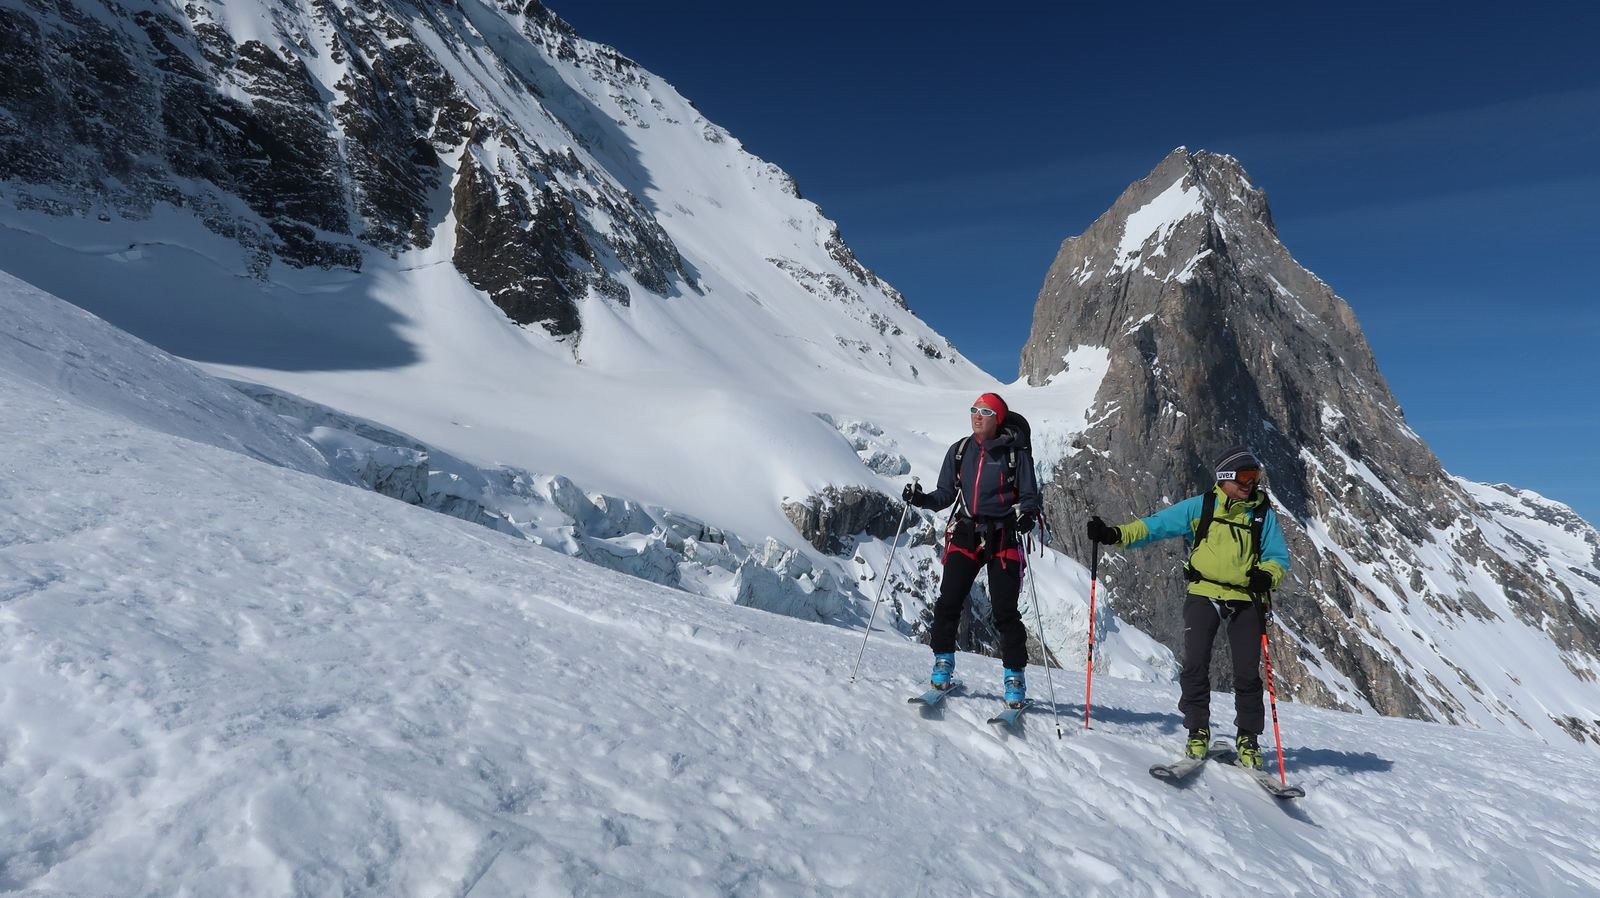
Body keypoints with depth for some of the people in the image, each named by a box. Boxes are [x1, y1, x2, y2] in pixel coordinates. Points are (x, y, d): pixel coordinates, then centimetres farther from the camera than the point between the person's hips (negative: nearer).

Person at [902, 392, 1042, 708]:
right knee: (948, 602, -5)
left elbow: (1030, 498, 0)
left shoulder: (1016, 454, 0)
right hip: (965, 536, 3)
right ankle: (943, 664, 13)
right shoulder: (959, 451, 10)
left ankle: (1015, 676, 11)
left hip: (1003, 540, -3)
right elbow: (945, 495, 12)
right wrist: (921, 499, -7)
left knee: (1005, 612, -3)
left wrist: (1026, 515, -21)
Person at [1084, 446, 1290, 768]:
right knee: (1195, 665, -9)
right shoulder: (1200, 507, 3)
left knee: (1247, 673, 2)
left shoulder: (1263, 514, 6)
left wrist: (1267, 575, -18)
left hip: (1246, 600, 1)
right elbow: (1157, 524, -2)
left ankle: (1248, 740, 20)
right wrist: (1115, 535, -15)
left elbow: (1279, 556, 5)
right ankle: (1198, 733, 7)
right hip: (1204, 595, -1)